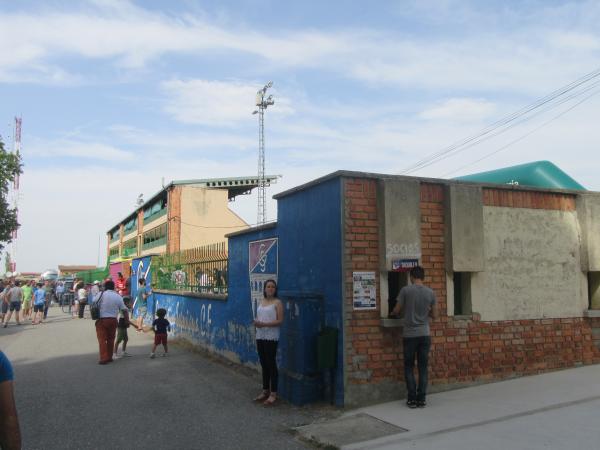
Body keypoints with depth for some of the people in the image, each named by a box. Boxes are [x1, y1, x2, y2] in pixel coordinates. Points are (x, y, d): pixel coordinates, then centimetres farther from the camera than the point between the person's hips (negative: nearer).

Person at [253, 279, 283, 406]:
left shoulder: (277, 302, -7)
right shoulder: (261, 301, 13)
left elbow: (280, 321, -13)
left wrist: (264, 324, -21)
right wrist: (256, 322, -4)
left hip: (271, 337, -7)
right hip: (260, 336, 7)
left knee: (271, 364, -3)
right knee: (264, 364, 14)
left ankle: (273, 393, 5)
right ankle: (265, 391, 25)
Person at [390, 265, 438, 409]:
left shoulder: (406, 290, -8)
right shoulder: (430, 293, 0)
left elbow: (397, 310, -1)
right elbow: (435, 315, 7)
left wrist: (392, 313, 22)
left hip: (409, 335, -2)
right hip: (425, 335, 2)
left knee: (409, 367, 8)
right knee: (423, 367, 8)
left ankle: (412, 399, 7)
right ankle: (421, 399, 9)